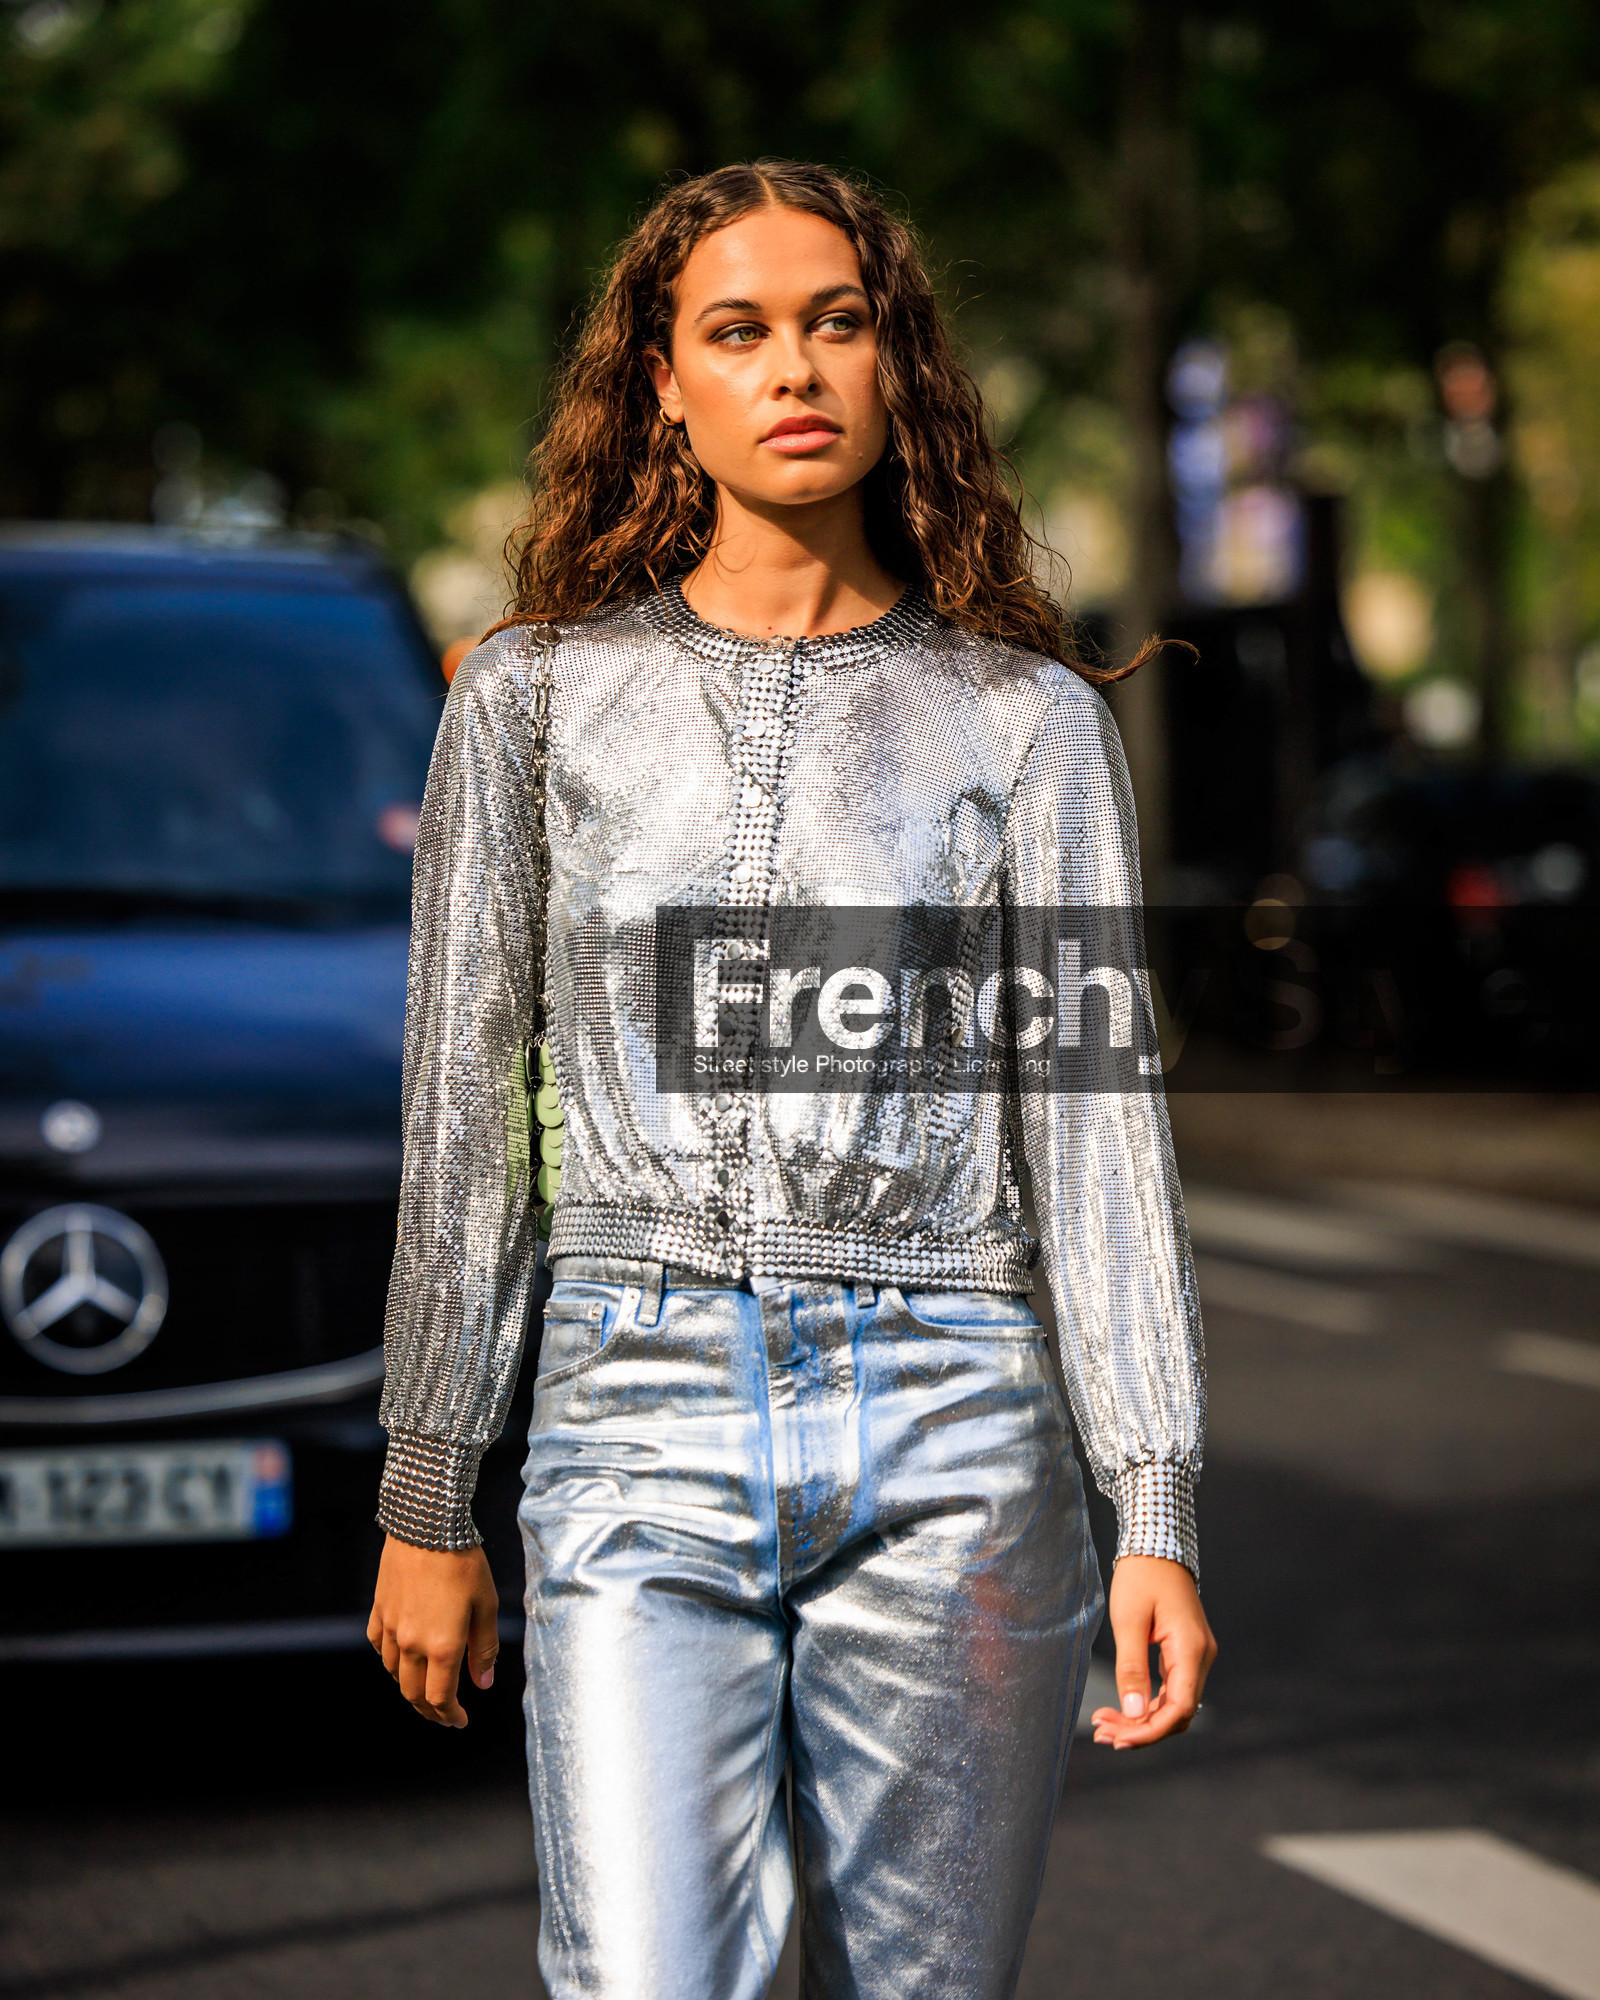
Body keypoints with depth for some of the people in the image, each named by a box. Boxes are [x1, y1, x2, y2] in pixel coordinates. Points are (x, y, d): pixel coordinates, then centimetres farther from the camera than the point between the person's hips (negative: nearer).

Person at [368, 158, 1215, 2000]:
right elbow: (462, 1118, 8)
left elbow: (1093, 1115, 2)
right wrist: (424, 1507, 7)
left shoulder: (1025, 717, 5)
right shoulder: (537, 694, 6)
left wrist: (1156, 1515, -5)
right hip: (644, 1432, 0)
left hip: (950, 1440, 1)